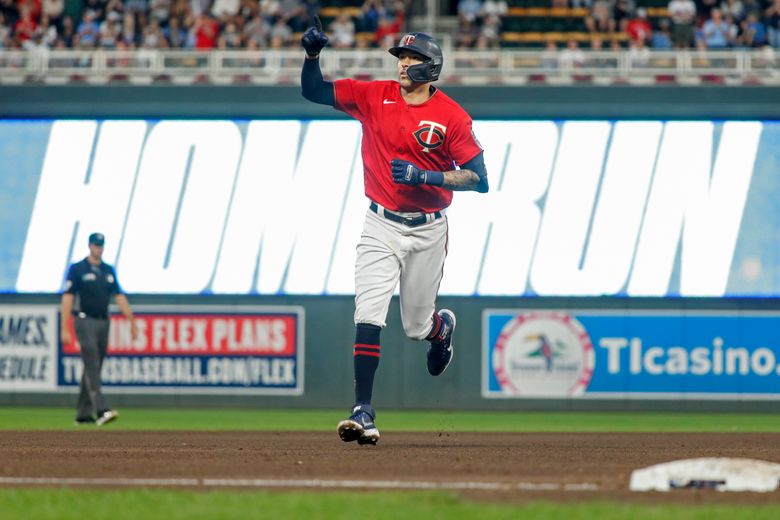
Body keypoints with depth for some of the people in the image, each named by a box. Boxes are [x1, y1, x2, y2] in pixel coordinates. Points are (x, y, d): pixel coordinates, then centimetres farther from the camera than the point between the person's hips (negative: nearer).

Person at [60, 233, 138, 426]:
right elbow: (68, 298, -8)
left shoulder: (108, 270, 13)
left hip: (104, 322, 6)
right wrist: (64, 329, -15)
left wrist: (132, 321, 7)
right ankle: (102, 410, -26)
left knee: (94, 369, 9)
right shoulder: (77, 269, -4)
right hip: (85, 321, -6)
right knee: (92, 368, -15)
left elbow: (119, 296, 14)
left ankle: (83, 414, 15)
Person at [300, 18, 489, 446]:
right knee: (368, 317, -15)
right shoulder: (373, 97, -1)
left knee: (417, 326, 11)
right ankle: (363, 412, -16)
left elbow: (478, 179, -11)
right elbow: (313, 91, -1)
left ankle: (443, 326, 50)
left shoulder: (452, 117, -9)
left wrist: (424, 176, -22)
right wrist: (312, 53, -20)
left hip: (428, 232, -1)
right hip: (381, 227, 1)